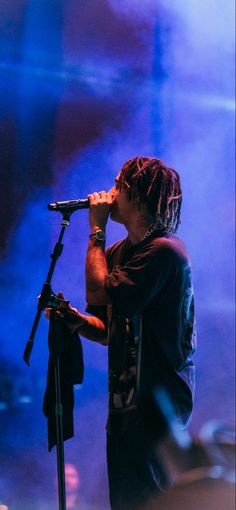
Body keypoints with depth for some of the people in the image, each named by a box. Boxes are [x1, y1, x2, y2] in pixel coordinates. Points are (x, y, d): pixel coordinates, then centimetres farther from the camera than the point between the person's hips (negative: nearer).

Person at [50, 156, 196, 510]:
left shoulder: (164, 250, -14)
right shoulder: (118, 252, 15)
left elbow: (100, 295, -22)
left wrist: (96, 231, -10)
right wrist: (75, 320, -2)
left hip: (158, 398, -9)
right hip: (126, 399, 9)